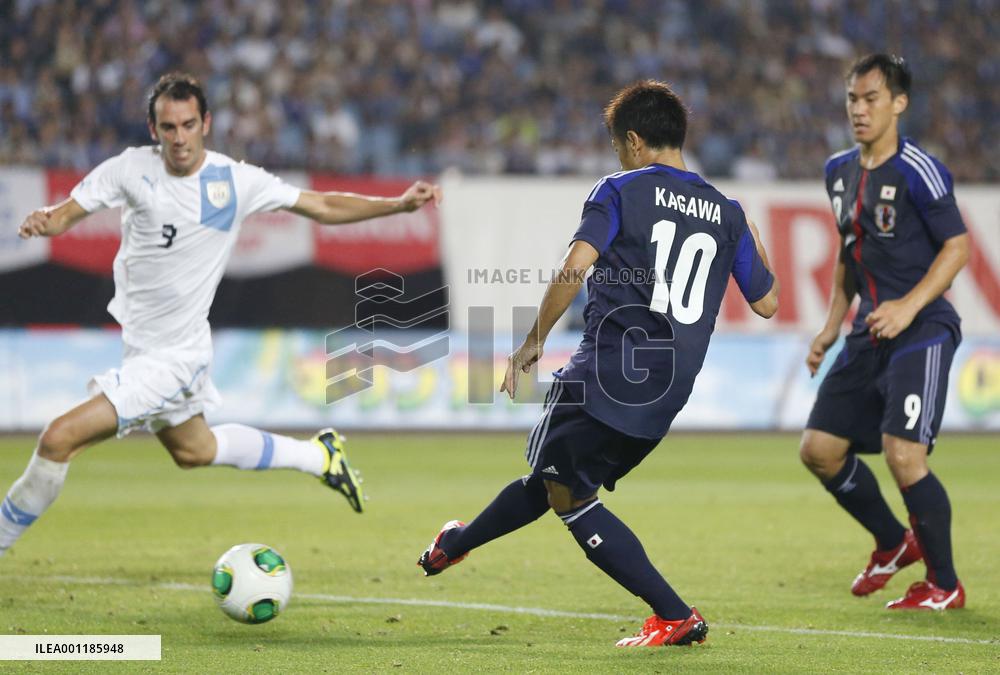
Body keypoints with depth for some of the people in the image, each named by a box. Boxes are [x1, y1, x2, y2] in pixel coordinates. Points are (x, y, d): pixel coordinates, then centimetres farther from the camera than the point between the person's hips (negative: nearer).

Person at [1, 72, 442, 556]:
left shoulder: (235, 180, -11)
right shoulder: (132, 169, -8)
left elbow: (323, 207, -2)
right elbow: (68, 211, -10)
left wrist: (398, 204, -11)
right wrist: (43, 221, -34)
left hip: (173, 356, -5)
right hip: (139, 345, 5)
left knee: (60, 439, -17)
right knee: (194, 451, 29)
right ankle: (319, 457, 47)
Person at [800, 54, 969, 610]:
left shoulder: (917, 170, -12)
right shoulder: (841, 172, 11)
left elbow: (957, 246, -13)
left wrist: (910, 305, -23)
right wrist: (832, 326, 18)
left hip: (922, 331, -8)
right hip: (870, 335, 8)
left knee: (903, 455, -18)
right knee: (819, 449, 5)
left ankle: (945, 585, -1)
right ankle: (894, 543, 27)